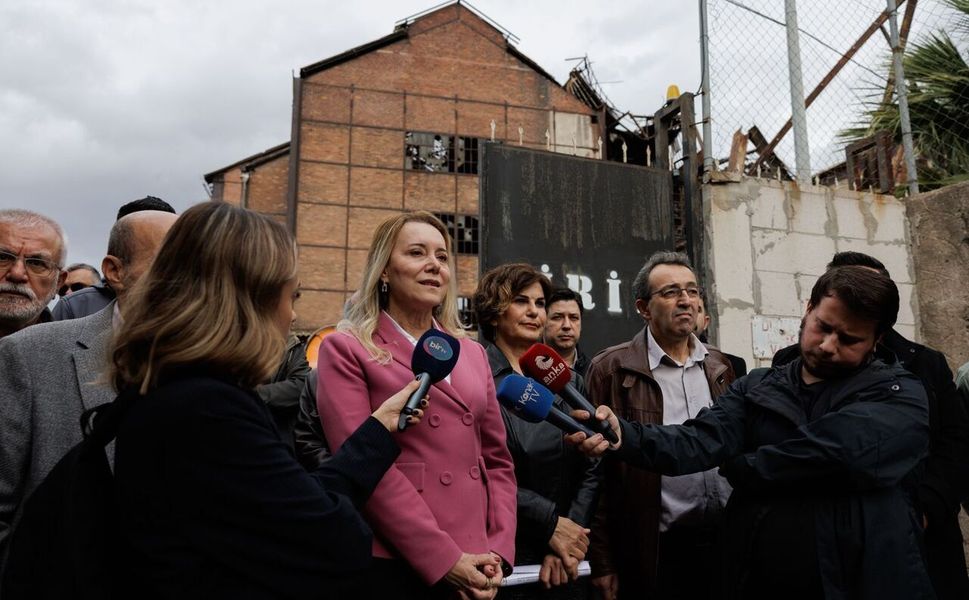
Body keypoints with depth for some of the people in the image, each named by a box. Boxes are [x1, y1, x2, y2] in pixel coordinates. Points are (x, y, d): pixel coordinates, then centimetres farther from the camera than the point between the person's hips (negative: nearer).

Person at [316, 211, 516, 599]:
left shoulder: (472, 354, 11)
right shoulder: (346, 349, -4)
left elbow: (496, 458, 11)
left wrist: (498, 553, -2)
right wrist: (444, 559, -16)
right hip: (390, 565, -5)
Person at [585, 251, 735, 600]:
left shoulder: (720, 367, 9)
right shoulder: (612, 369, -7)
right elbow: (597, 470, -7)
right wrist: (603, 562, -7)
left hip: (728, 539, 5)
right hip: (658, 551, -4)